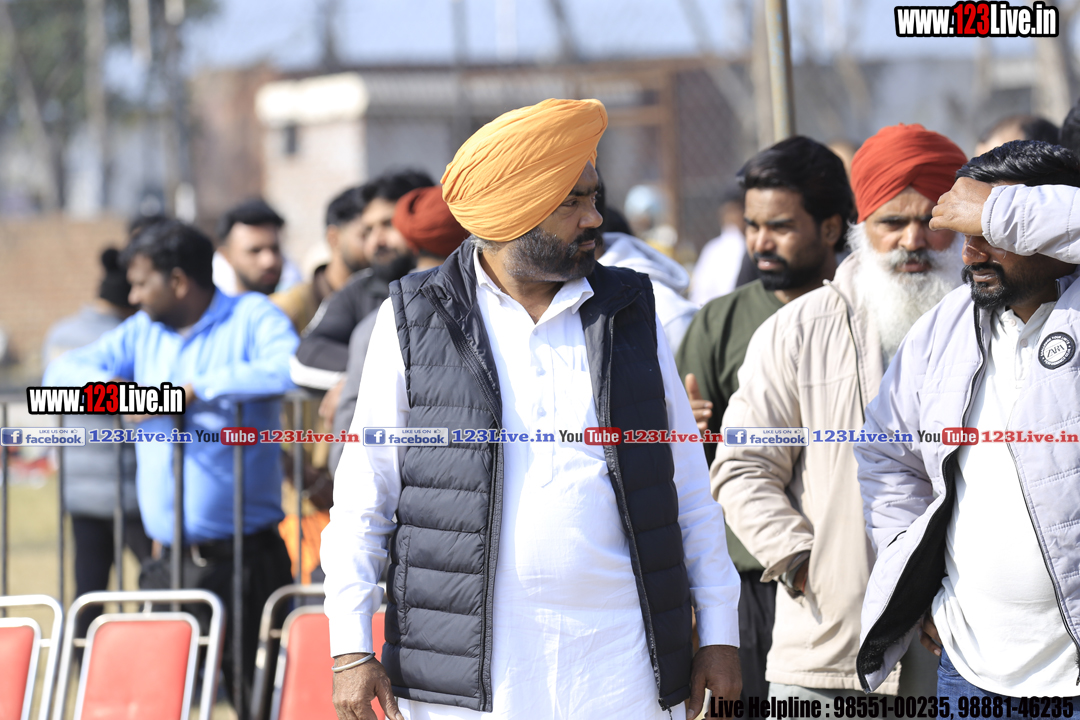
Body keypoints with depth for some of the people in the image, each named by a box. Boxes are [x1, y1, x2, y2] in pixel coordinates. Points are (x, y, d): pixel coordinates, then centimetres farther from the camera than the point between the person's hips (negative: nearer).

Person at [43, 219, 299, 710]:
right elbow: (62, 371, 16)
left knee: (256, 688, -6)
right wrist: (110, 386, -6)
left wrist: (200, 388, -18)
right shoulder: (143, 332, 17)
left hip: (243, 557, -5)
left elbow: (290, 368, -21)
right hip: (169, 560, 6)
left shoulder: (251, 316, -1)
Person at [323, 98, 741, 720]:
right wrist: (352, 649, -3)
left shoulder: (629, 313, 11)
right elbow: (363, 496, 4)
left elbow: (690, 487, 13)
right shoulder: (414, 323, 3)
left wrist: (719, 633, 9)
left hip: (621, 666, 2)